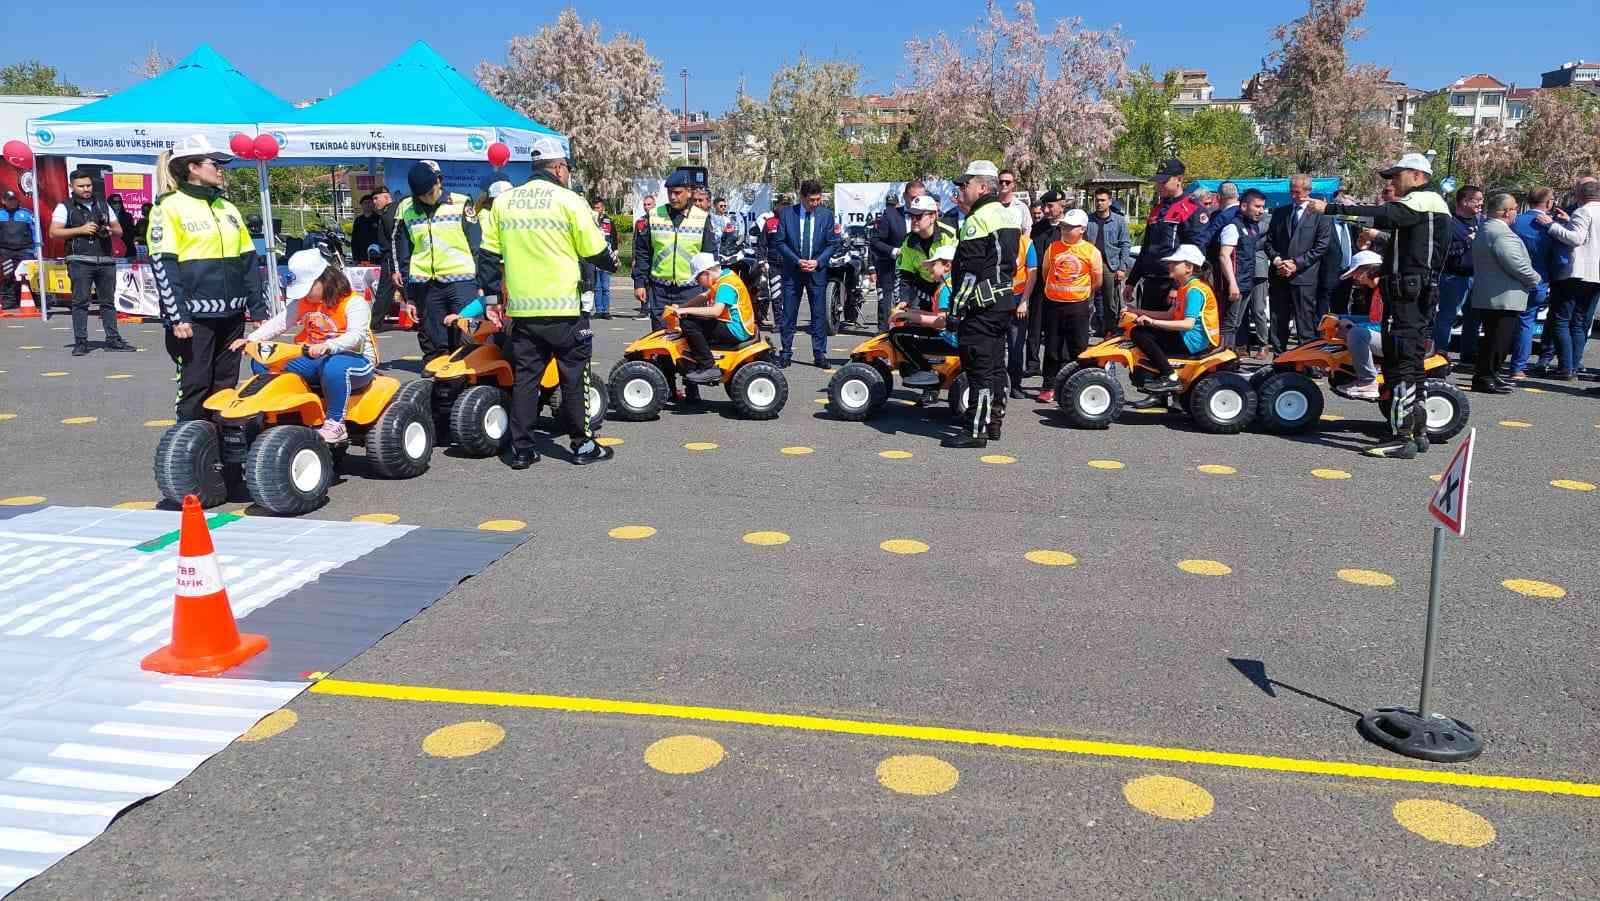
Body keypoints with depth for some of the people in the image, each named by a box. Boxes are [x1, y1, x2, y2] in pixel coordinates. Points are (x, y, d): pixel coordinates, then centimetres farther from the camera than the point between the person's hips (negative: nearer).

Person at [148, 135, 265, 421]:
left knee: (225, 389, 11)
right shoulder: (170, 207, -4)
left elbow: (248, 260, 18)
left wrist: (259, 308, 12)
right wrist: (177, 316, -16)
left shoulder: (228, 208, 16)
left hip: (232, 315, 6)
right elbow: (163, 265, -10)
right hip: (194, 316, -6)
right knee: (194, 388, -3)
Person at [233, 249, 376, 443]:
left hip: (355, 359, -7)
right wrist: (250, 339, -11)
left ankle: (335, 425, -31)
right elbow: (280, 322, 4)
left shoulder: (354, 302, -12)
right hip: (316, 359, 7)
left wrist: (327, 346, -45)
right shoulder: (303, 302, 11)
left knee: (333, 366, -44)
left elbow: (356, 335, -28)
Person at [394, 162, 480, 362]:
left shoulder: (461, 203, 1)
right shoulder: (406, 209, 10)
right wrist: (409, 297, 11)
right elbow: (403, 255, 14)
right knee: (433, 345, 5)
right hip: (425, 284, 3)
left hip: (461, 283, -3)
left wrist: (481, 285, -3)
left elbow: (477, 247, 2)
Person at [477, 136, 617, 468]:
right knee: (574, 377, 6)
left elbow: (488, 254, 9)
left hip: (521, 308, 4)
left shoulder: (503, 201, 8)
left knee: (524, 378, 9)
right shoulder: (569, 201, -7)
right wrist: (612, 261, 17)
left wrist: (492, 295, 17)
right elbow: (596, 252, -4)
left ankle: (521, 449, 10)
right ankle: (583, 444, 12)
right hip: (564, 308, -4)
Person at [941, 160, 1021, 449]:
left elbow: (969, 270, -19)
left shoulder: (977, 220, -14)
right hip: (1005, 299, 10)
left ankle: (975, 430, -5)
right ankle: (993, 423, 20)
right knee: (996, 365, 13)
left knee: (979, 368, -7)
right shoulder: (1007, 217, 15)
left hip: (981, 305, -10)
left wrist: (957, 306, -16)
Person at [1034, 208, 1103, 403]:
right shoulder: (1052, 247, 3)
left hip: (1078, 306, -2)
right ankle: (1049, 387, 15)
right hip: (1053, 305, 2)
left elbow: (1097, 280, 6)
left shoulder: (1091, 251, -4)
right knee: (1052, 349, 8)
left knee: (1079, 349, 2)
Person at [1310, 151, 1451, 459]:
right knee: (1412, 364, 15)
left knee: (1400, 365, -12)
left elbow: (1382, 214, -26)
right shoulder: (1429, 205, 23)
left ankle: (1401, 437, -14)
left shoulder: (1422, 201, -10)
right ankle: (1418, 431, 23)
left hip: (1407, 294, -11)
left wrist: (1330, 208, -30)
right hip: (1420, 295, 11)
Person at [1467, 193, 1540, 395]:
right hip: (1503, 299, -10)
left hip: (1484, 296, 10)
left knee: (1492, 338, 16)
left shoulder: (1483, 229, 14)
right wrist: (1535, 279, -4)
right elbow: (1517, 265, -22)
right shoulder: (1502, 234, -19)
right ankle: (1485, 378, -3)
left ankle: (1483, 375, 22)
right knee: (1499, 339, -5)